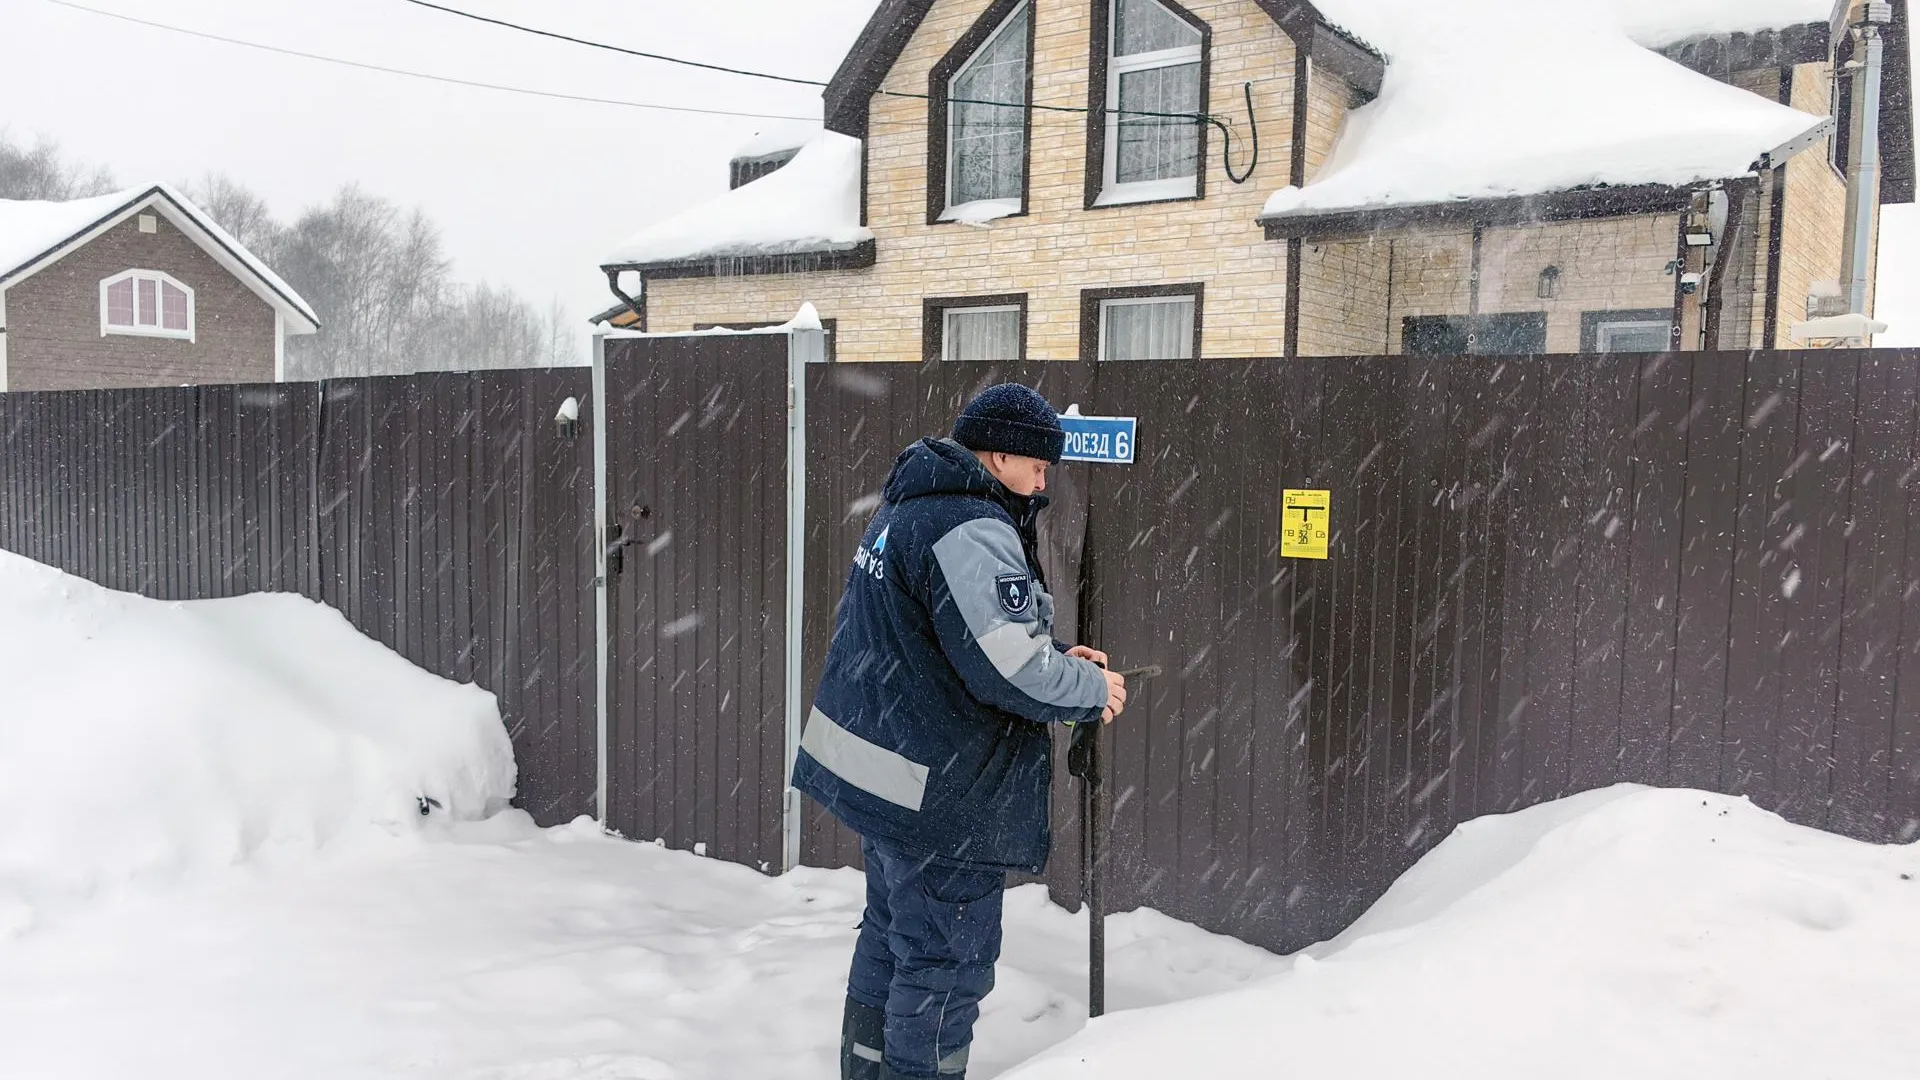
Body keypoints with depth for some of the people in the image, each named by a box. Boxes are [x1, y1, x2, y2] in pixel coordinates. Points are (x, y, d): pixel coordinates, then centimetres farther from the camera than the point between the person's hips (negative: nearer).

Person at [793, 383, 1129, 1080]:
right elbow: (1012, 670, -26)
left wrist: (1056, 657, 8)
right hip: (937, 791, -11)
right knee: (949, 960, 2)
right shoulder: (972, 531, -22)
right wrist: (1092, 689, -8)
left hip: (875, 767, 11)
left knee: (890, 936, 24)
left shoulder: (906, 509, 12)